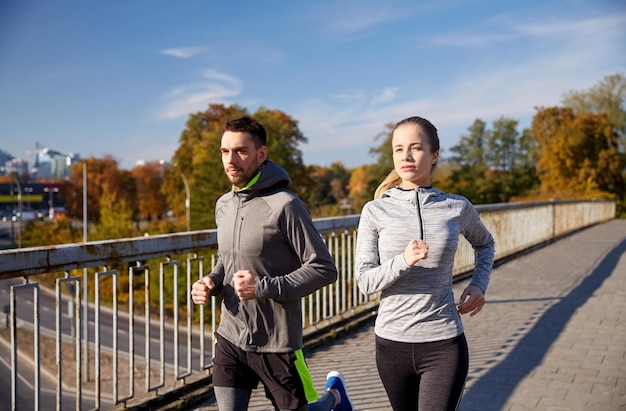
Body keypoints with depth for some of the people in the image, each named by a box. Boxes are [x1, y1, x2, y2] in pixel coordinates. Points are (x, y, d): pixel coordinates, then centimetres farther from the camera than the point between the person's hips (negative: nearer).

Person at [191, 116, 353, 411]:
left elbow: (324, 269, -16)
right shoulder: (224, 205, 6)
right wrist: (211, 282, -1)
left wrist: (264, 287, -24)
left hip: (276, 342, -5)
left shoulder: (285, 206, -16)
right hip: (230, 339, 5)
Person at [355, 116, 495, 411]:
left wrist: (479, 284, 4)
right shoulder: (375, 211, -4)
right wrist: (403, 261, -25)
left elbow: (484, 244, 20)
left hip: (444, 344, -1)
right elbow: (364, 280, -8)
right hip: (391, 342, 1)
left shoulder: (457, 208, -1)